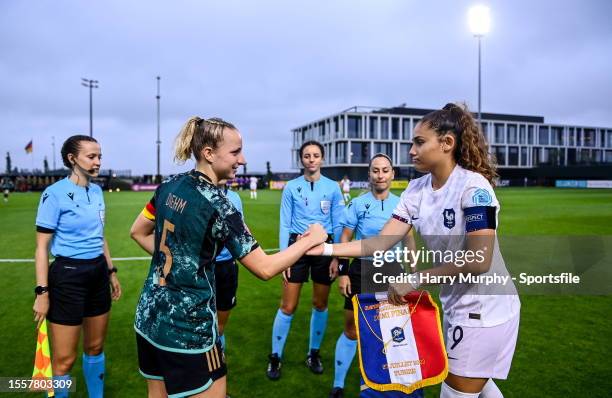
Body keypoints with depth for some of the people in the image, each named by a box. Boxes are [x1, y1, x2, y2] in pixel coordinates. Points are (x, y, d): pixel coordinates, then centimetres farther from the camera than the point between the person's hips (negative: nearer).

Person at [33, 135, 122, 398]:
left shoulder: (97, 191, 7)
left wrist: (111, 272, 18)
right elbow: (42, 246, -12)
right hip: (68, 276, -6)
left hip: (98, 273, 7)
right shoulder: (54, 193, -13)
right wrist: (42, 292, -15)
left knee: (95, 347, 17)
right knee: (64, 359, 2)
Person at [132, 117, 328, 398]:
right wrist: (311, 239, -7)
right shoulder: (217, 205, -20)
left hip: (148, 318, 8)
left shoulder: (169, 186, 1)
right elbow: (265, 269, -18)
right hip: (188, 329, -7)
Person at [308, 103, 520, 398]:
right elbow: (382, 243, -6)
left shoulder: (474, 186, -22)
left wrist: (417, 279, -27)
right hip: (457, 305, 7)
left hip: (484, 308, -7)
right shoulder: (416, 190, -2)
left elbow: (479, 261, -28)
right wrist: (326, 249, -15)